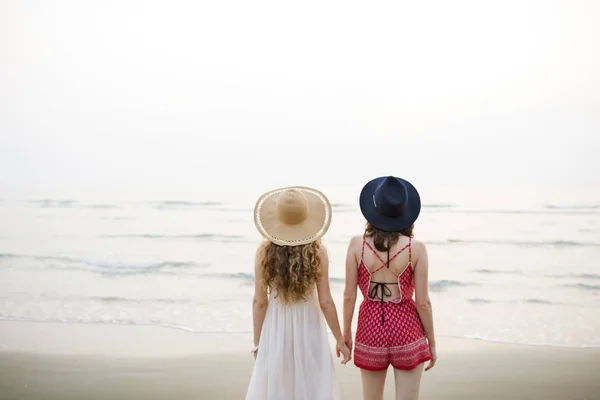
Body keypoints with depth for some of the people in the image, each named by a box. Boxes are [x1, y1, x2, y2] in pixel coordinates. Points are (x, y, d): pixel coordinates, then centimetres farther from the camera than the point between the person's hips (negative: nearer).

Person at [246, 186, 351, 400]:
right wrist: (340, 340, 1)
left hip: (276, 330, 1)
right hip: (308, 328, -1)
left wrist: (257, 342, 5)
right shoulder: (317, 251, -11)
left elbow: (259, 302, -5)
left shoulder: (264, 251, -8)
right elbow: (325, 301, -10)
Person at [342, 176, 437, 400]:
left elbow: (349, 295, -5)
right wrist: (431, 342, 5)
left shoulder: (357, 244, -9)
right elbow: (422, 302, -8)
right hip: (406, 330, -1)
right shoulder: (416, 249, -11)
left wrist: (346, 333, 9)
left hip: (371, 328, 2)